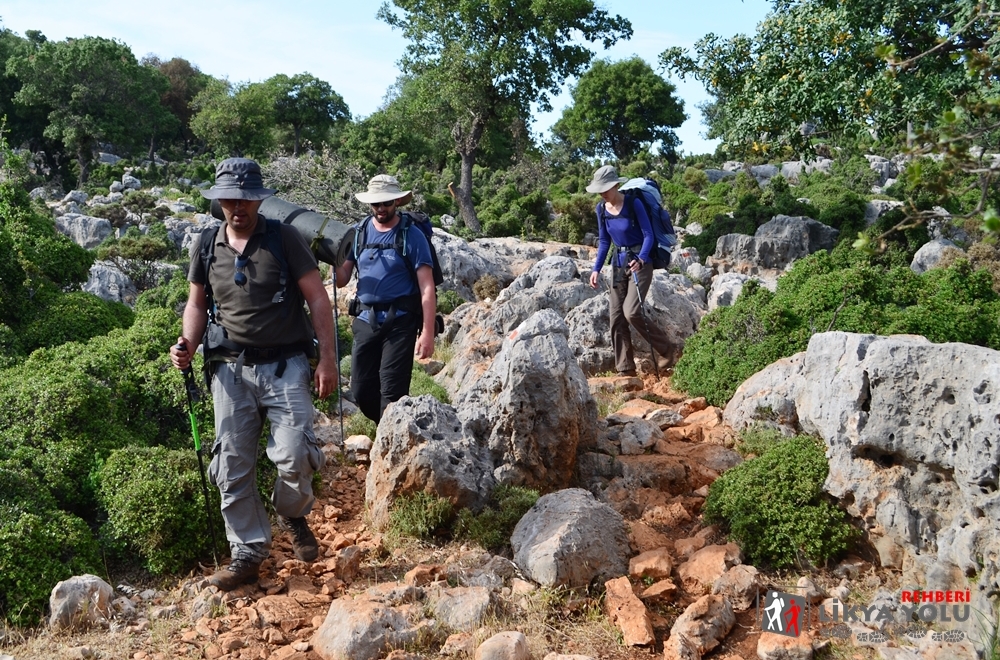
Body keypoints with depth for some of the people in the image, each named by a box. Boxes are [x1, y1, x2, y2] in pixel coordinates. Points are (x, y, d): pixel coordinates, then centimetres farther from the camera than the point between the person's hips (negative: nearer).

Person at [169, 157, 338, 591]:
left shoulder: (284, 239, -4)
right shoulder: (206, 247, 7)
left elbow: (317, 298, -4)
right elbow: (197, 303, 17)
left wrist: (327, 358, -9)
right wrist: (187, 344, -3)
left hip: (285, 365, -3)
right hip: (231, 369, 4)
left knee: (294, 457, -13)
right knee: (232, 468, 5)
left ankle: (292, 514, 21)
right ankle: (248, 554, 21)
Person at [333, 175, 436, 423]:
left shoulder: (412, 235, -5)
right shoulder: (359, 232, 7)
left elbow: (427, 287, -8)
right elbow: (341, 280, 8)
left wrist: (427, 332, -15)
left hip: (399, 321, -5)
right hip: (365, 319, 5)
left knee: (392, 391, -3)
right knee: (361, 390, 9)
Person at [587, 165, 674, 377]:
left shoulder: (633, 204, -14)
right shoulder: (602, 208, 3)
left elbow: (648, 235, -14)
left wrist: (640, 260, -30)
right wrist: (597, 268, 4)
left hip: (639, 263, -6)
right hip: (618, 264, 6)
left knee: (632, 312, -19)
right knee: (616, 318, 2)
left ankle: (665, 350, 3)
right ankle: (625, 370, 11)